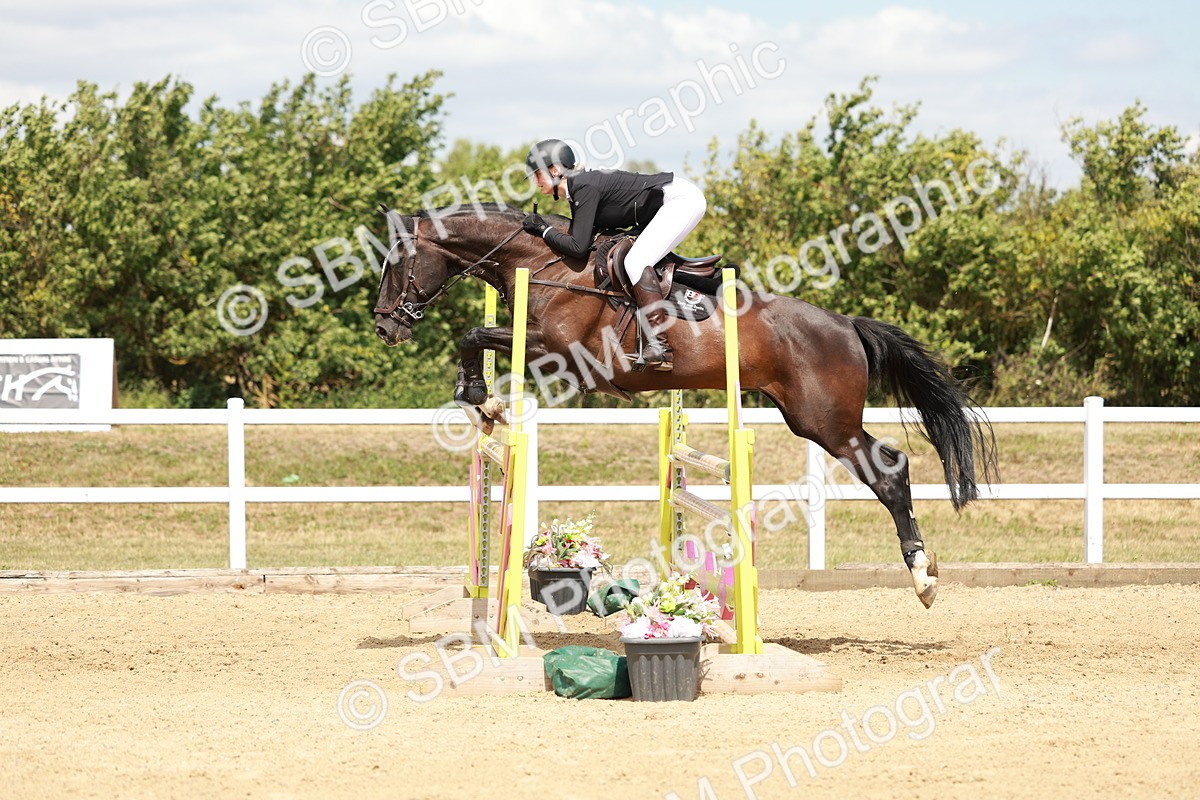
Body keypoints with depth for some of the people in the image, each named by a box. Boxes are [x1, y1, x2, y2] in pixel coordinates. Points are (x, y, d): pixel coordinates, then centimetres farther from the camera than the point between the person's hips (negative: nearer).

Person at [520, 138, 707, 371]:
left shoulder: (584, 188, -18)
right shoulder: (578, 188, 12)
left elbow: (578, 247, -21)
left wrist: (543, 230, -9)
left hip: (682, 198, -11)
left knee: (636, 261, -21)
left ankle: (659, 348, -27)